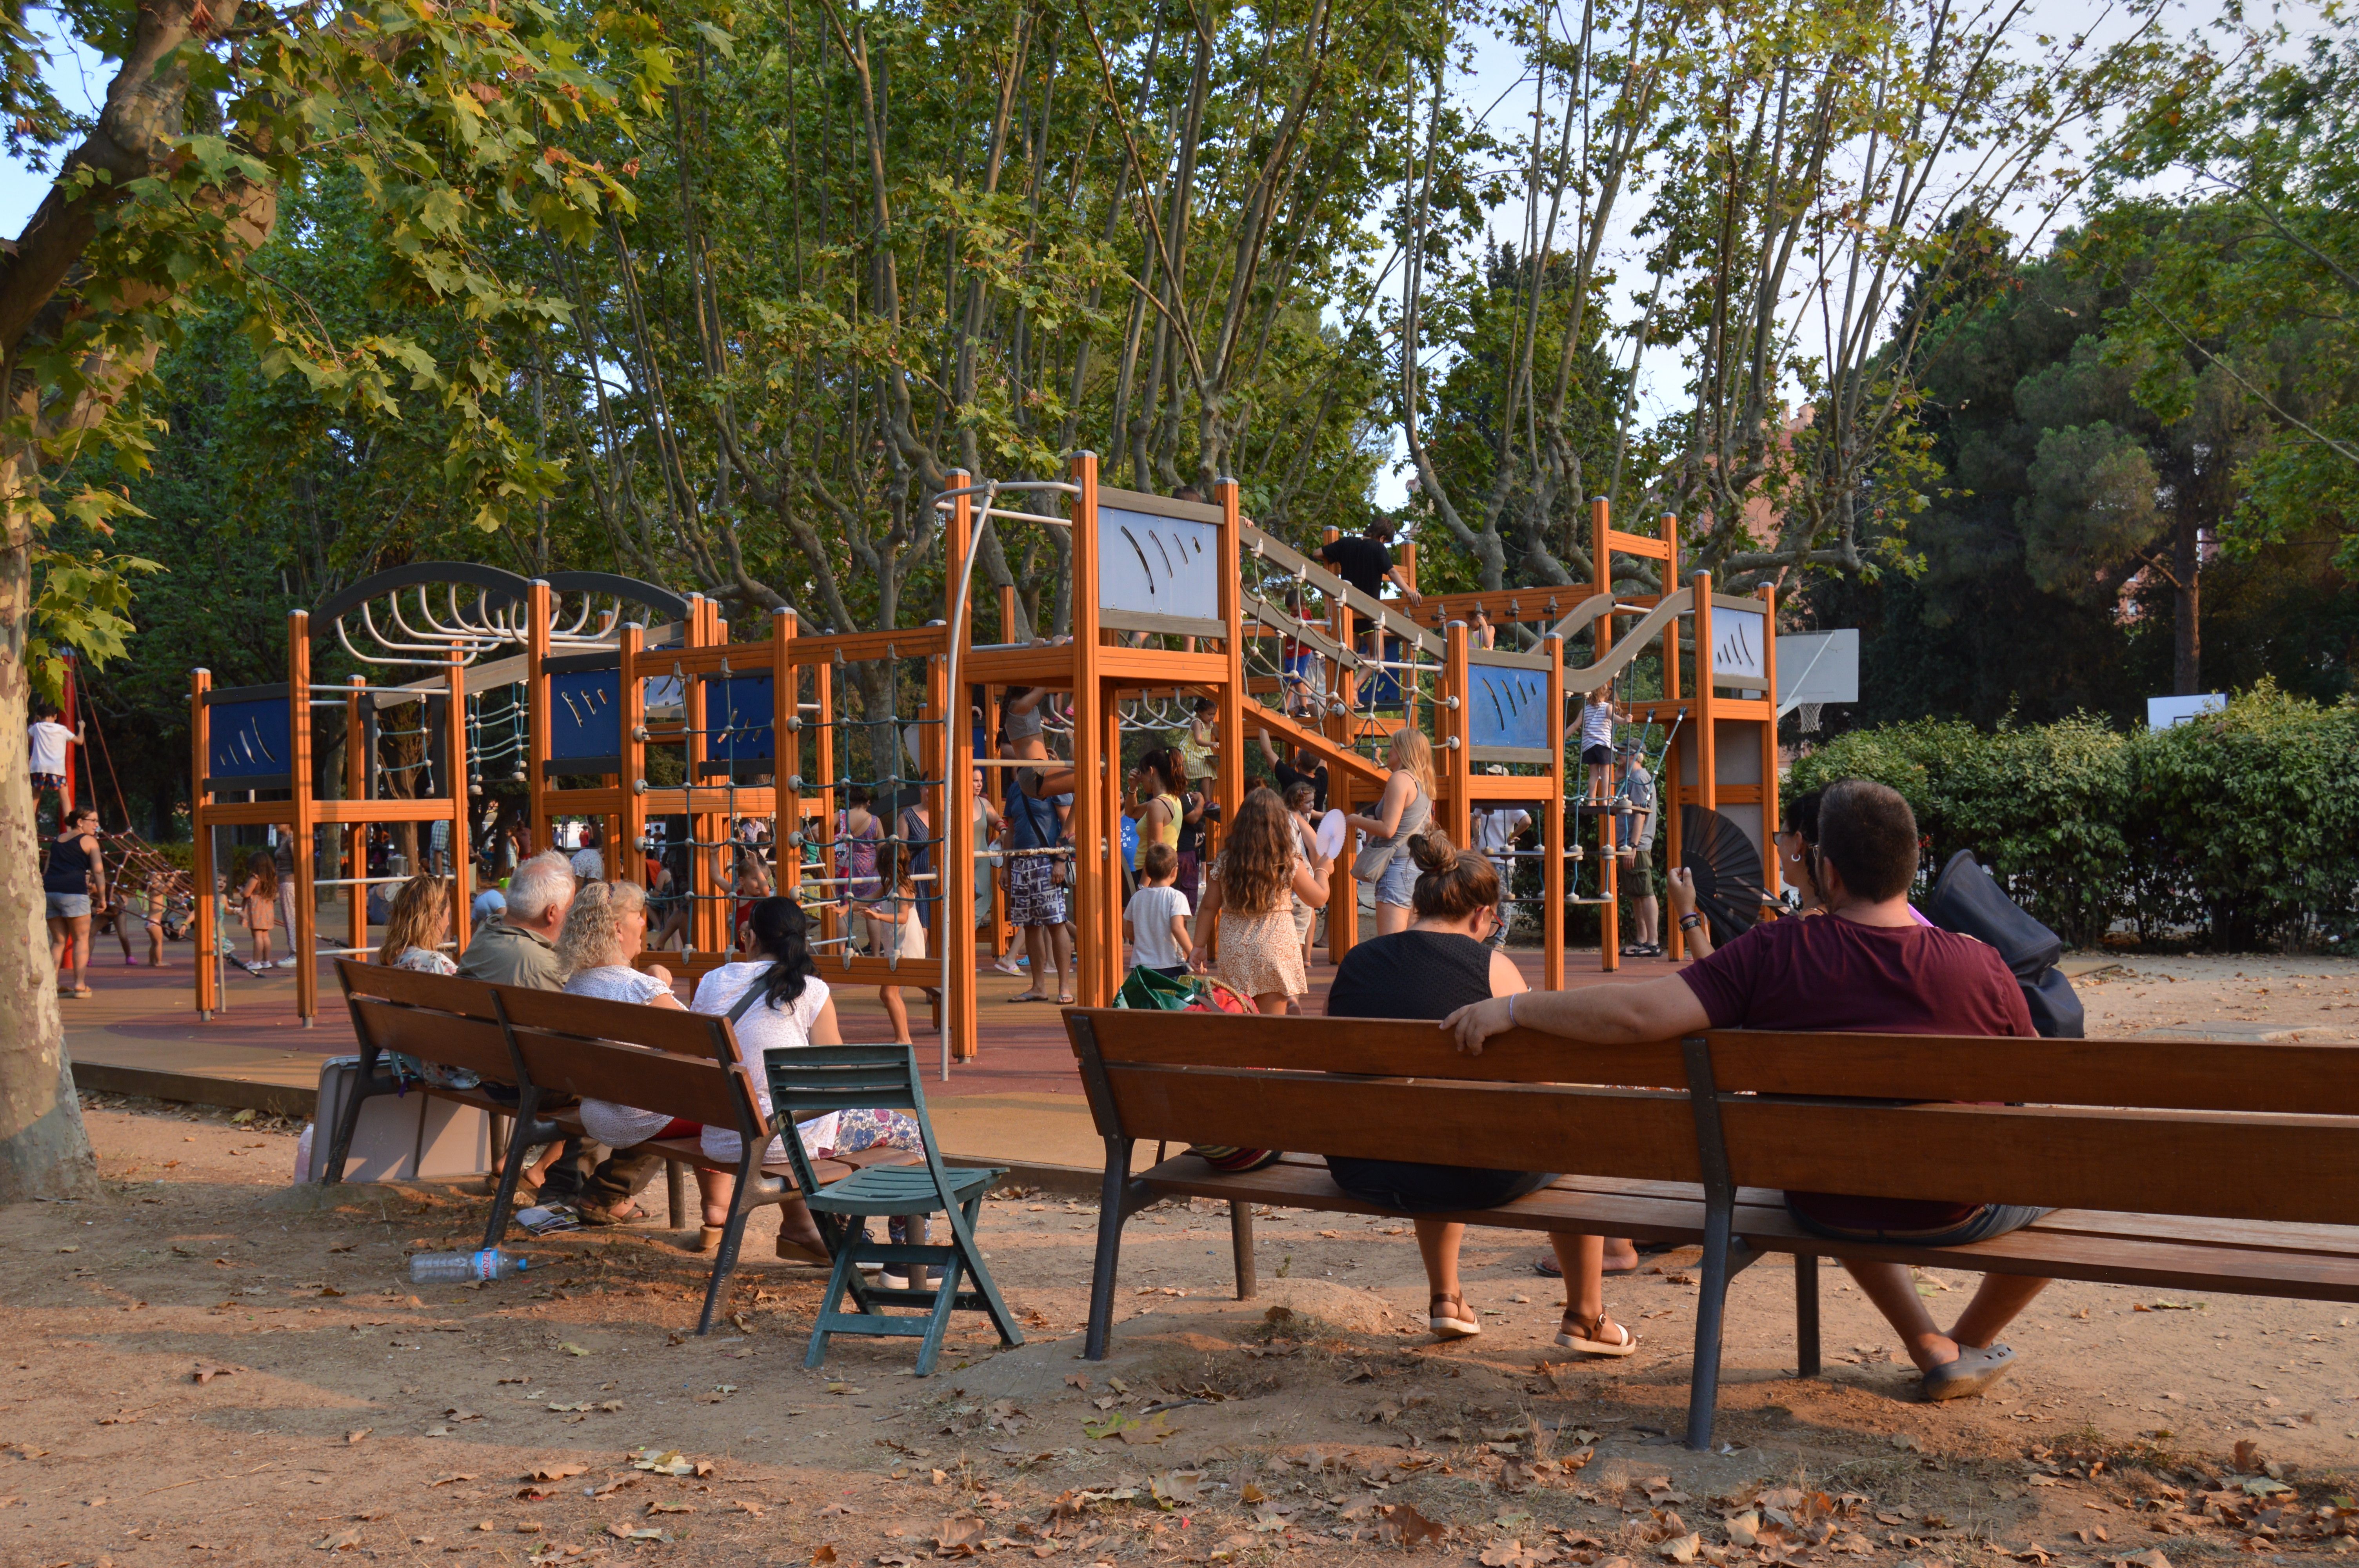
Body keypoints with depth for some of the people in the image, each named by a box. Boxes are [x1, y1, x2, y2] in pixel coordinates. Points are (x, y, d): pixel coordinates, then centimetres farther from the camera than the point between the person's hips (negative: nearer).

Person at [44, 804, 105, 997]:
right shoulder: (89, 841, 4)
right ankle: (80, 985, -3)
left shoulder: (57, 841, 22)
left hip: (48, 891, 6)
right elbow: (98, 871, -5)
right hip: (73, 890, -6)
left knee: (58, 941, 15)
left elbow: (46, 871, 20)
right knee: (81, 939, 3)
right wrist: (102, 897, 1)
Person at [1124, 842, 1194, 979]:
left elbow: (1128, 931, 12)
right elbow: (1177, 928, -21)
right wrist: (1193, 954, -15)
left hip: (1141, 967, 4)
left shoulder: (1137, 897, 5)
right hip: (1171, 967, -4)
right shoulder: (1176, 897, -9)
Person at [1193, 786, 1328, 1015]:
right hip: (1275, 947, -2)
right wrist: (1323, 871, 21)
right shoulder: (1289, 863, -6)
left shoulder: (1226, 860, 1)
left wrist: (1199, 946, 15)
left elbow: (1208, 907, 5)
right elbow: (1319, 899, 3)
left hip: (1233, 951, 2)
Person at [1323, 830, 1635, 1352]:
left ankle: (1445, 1299, 48)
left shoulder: (1353, 963, 4)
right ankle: (1585, 1318, 32)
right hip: (1466, 1178, -5)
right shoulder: (1491, 967, -9)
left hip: (1359, 1173, 5)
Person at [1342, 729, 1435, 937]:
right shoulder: (1424, 784, 17)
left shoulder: (1401, 779, -10)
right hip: (1417, 867, 10)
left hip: (1397, 865, -10)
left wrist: (1355, 820, -1)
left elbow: (1388, 829, -16)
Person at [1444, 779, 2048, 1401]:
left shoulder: (1773, 955, -21)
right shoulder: (1980, 966, -18)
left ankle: (1928, 1347, 35)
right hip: (1955, 1214, -1)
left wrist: (1507, 1010, -16)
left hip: (1821, 1213, 2)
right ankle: (1969, 1345, 40)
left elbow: (1635, 1014, -28)